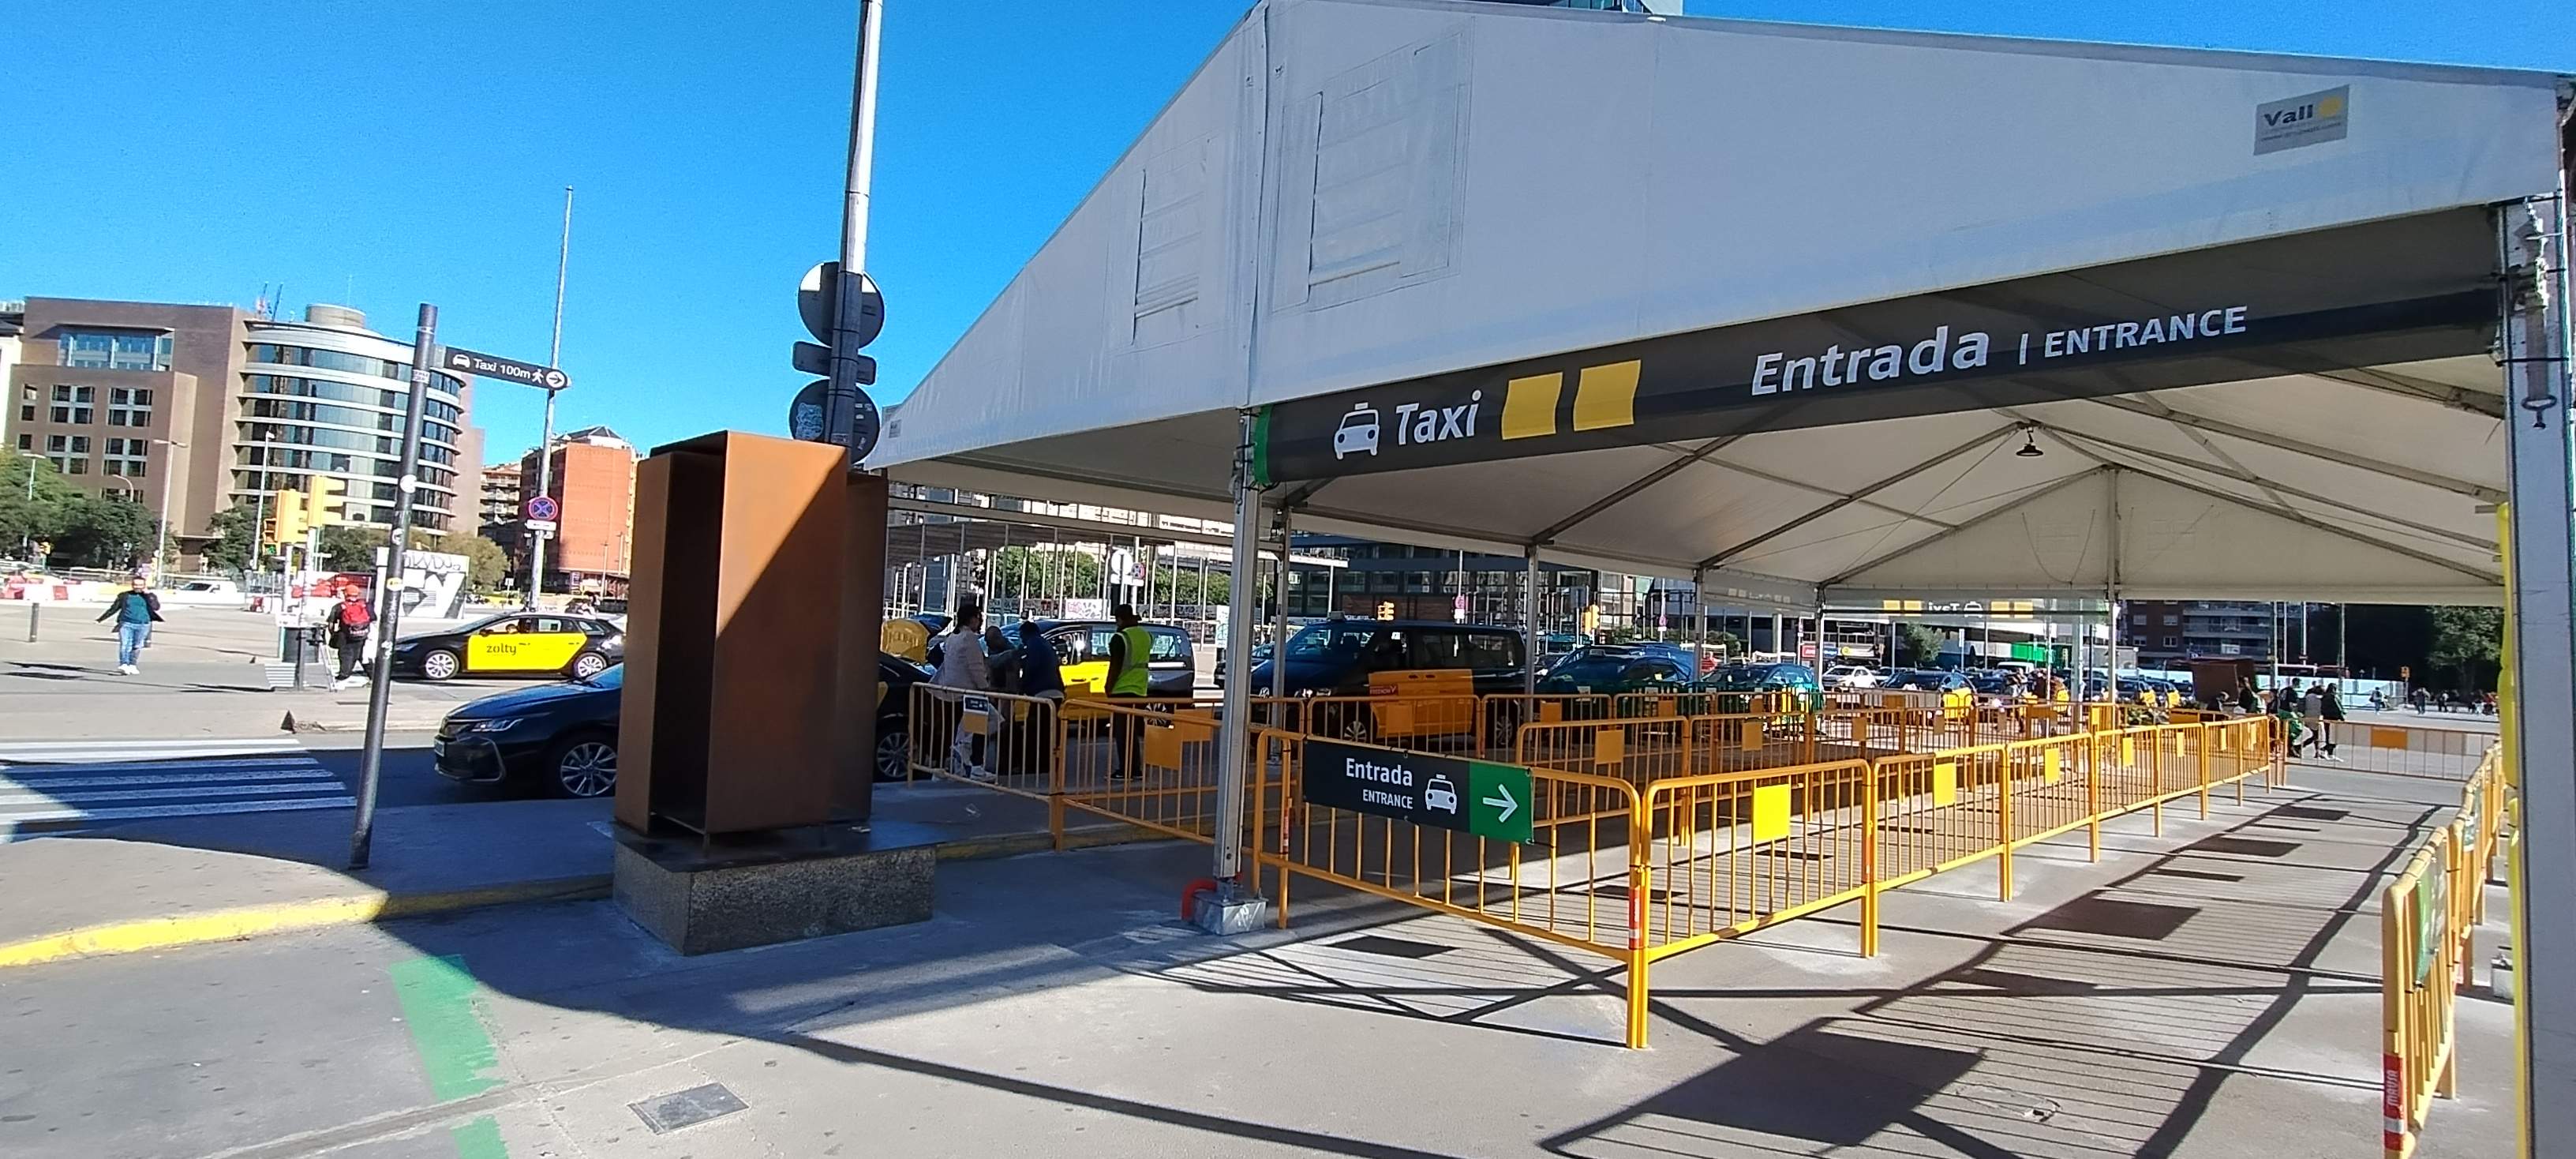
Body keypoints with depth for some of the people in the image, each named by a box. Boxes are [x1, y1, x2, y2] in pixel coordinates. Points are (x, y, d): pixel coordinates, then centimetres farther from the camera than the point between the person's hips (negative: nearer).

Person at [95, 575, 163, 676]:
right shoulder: (125, 595, 9)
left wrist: (148, 594, -10)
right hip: (126, 624, 0)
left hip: (143, 625, 0)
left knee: (136, 647, 7)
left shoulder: (150, 596, 7)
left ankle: (132, 665, 17)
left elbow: (156, 607, -10)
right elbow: (113, 609, 17)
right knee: (125, 645, -12)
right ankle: (124, 665, -19)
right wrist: (101, 619, 16)